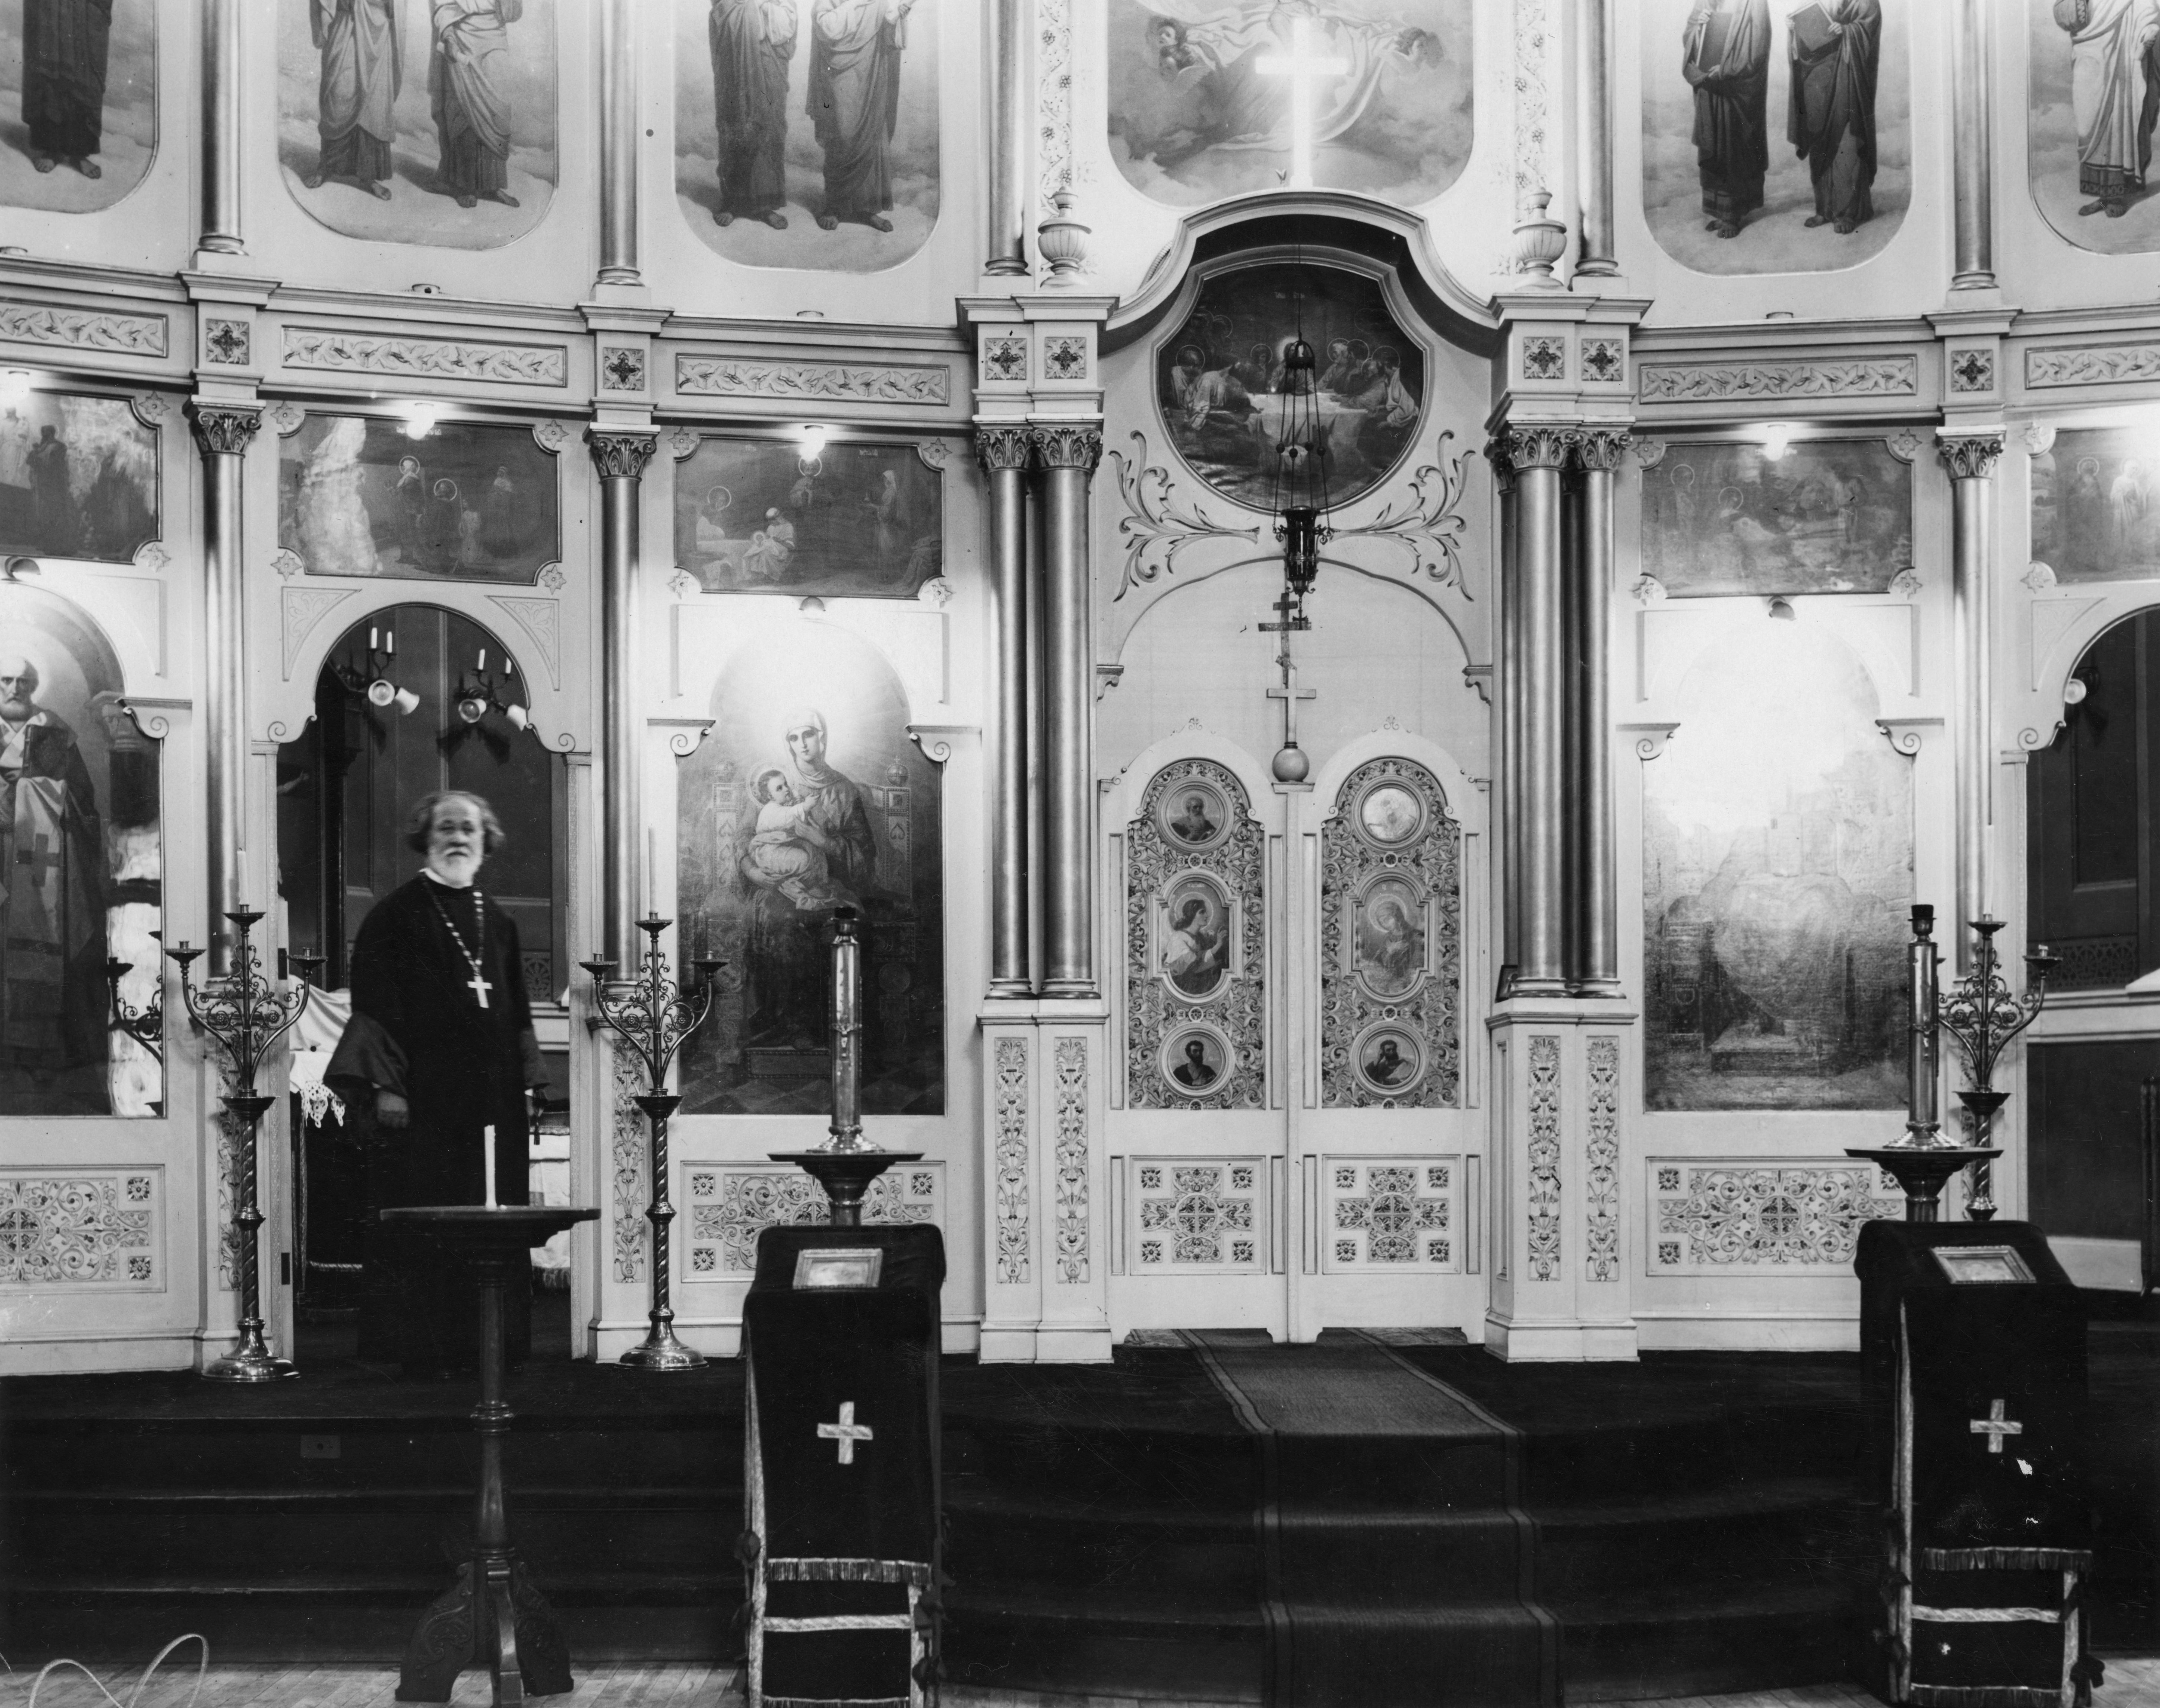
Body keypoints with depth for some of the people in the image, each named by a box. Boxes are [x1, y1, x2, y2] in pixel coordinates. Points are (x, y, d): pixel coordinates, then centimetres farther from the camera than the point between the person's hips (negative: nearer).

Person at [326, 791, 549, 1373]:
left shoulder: (498, 922, 15)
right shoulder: (397, 914, -2)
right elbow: (375, 1001, -8)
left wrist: (525, 1083, 12)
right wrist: (385, 1085, -15)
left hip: (490, 1098, 5)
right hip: (423, 1096, -5)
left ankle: (488, 1344, 9)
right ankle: (420, 1345, 0)